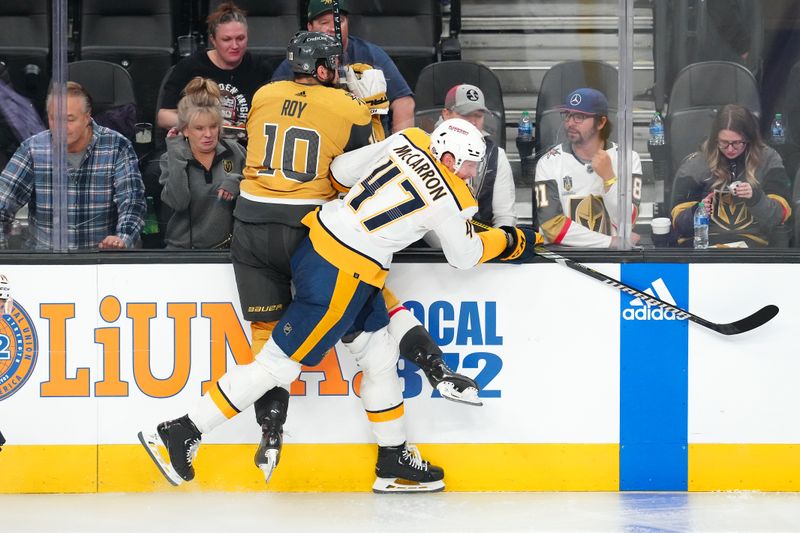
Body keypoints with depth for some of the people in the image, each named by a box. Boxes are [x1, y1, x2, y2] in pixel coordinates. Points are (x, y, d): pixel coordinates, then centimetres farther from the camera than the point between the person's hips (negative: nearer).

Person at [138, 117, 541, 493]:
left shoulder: (409, 140, 3)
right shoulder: (450, 201, -13)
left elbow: (341, 171, 10)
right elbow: (464, 256, 5)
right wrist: (508, 242, 21)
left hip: (316, 242, 9)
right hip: (340, 279, -9)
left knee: (380, 355, 18)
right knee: (278, 364, 0)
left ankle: (394, 460, 27)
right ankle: (180, 435, 2)